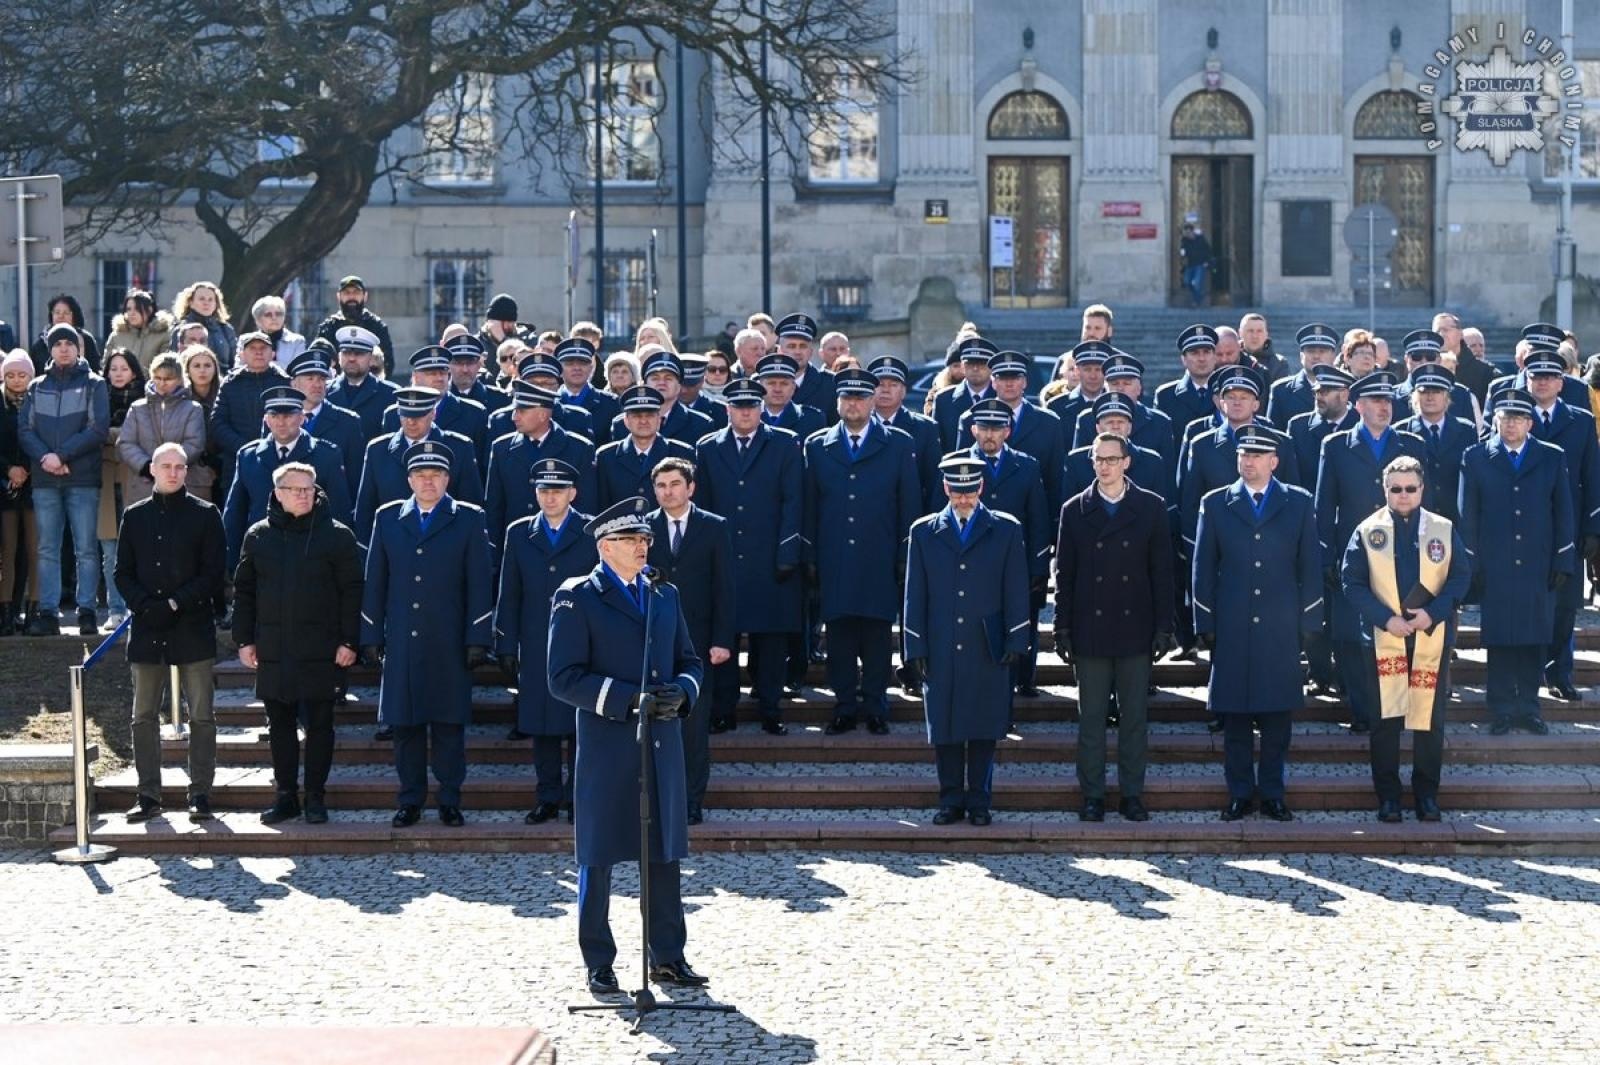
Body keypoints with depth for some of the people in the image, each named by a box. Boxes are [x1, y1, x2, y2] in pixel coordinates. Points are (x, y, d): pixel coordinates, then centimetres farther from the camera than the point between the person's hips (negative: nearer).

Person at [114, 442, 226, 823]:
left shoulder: (205, 515, 2)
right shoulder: (135, 516, 11)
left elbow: (212, 575, -3)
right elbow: (123, 573, 9)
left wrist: (175, 604, -13)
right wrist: (145, 606, -8)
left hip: (193, 629, -3)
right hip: (147, 630, 3)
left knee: (201, 716, -1)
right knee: (144, 717, 5)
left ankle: (200, 793, 4)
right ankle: (149, 795, 11)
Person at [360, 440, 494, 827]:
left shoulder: (468, 520, 4)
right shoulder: (388, 518, 10)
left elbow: (479, 584, 1)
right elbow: (375, 581, 10)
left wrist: (478, 640, -5)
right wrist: (371, 636, 5)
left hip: (449, 644, -2)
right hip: (401, 644, 2)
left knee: (450, 723, 1)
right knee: (405, 723, 3)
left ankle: (450, 801, 8)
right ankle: (410, 801, 11)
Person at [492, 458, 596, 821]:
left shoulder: (593, 532, 1)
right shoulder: (519, 533, 8)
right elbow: (509, 596, 9)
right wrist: (506, 646, 3)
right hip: (535, 648, 2)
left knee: (580, 725, 1)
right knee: (540, 725, 5)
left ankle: (578, 798, 9)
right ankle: (547, 798, 13)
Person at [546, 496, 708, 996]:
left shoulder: (665, 595, 15)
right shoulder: (577, 598, -4)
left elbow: (689, 661, 19)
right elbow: (564, 678, -10)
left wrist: (681, 691, -5)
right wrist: (628, 699, -18)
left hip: (662, 744, 5)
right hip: (606, 744, -5)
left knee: (664, 853, 9)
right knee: (598, 856, 1)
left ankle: (667, 956, 19)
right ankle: (598, 964, 10)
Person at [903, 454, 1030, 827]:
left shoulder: (1006, 530, 7)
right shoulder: (924, 532, 9)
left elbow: (1016, 591, 5)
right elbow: (915, 595, 8)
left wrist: (1016, 642, -2)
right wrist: (915, 648, 1)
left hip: (988, 649, -1)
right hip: (941, 650, 1)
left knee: (984, 729, 1)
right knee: (944, 728, 2)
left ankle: (979, 802, 9)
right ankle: (951, 801, 11)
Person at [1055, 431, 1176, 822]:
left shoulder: (1151, 508, 3)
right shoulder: (1074, 510, 5)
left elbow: (1162, 571, 3)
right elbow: (1064, 574, 5)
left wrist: (1164, 626, -2)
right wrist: (1063, 629, 0)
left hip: (1135, 629, 0)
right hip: (1089, 630, 0)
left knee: (1134, 716, 5)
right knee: (1091, 717, 3)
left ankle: (1132, 794, 12)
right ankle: (1092, 796, 10)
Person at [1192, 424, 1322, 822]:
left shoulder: (1299, 503, 7)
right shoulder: (1215, 504, 8)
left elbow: (1310, 566, 7)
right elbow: (1203, 568, 8)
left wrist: (1308, 623, 2)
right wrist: (1205, 625, 2)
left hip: (1281, 628, 0)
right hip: (1231, 629, 0)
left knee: (1277, 712, 3)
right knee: (1234, 715, 2)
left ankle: (1272, 793, 11)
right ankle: (1240, 794, 9)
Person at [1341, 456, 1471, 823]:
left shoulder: (1444, 530, 5)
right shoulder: (1368, 532, 2)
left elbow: (1461, 576, 3)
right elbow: (1352, 582, -2)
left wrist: (1433, 613, -12)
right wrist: (1385, 619, -13)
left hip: (1432, 638, 1)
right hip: (1384, 638, -1)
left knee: (1430, 719, 3)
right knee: (1386, 719, 1)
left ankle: (1427, 794, 14)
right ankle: (1387, 796, 9)